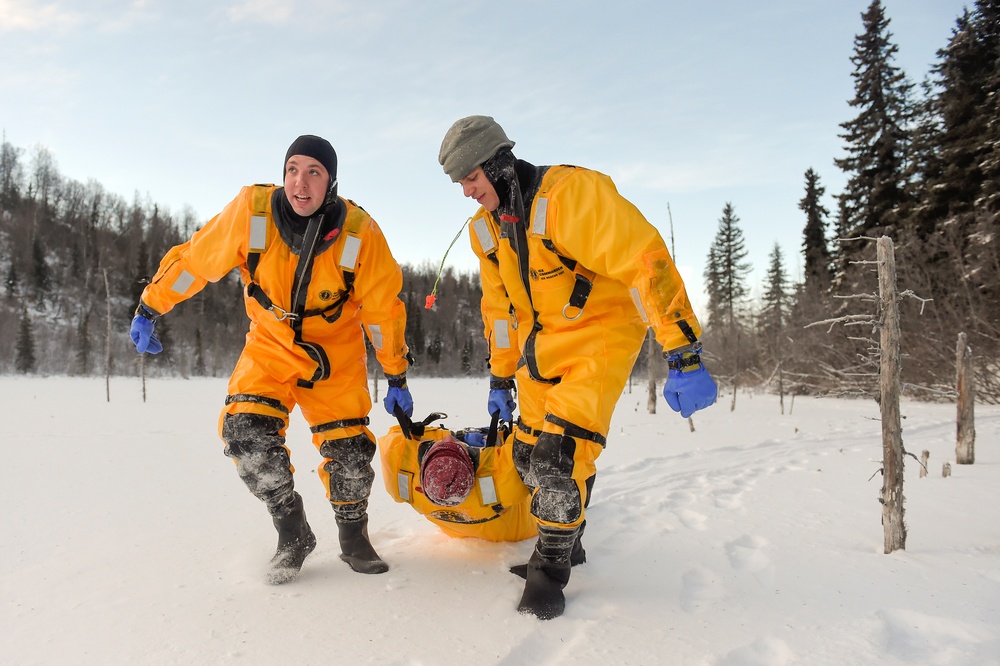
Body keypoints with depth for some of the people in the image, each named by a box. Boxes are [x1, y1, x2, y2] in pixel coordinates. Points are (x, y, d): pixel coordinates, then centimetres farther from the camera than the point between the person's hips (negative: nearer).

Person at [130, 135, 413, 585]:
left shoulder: (360, 233, -20)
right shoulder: (252, 211, -20)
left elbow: (384, 308, -9)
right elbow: (194, 259, -6)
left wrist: (396, 377, -4)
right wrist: (148, 309, 0)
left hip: (335, 351, -1)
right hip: (271, 344, 1)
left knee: (348, 447, -7)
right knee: (245, 430, -18)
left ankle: (354, 538, 21)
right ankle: (293, 534, 3)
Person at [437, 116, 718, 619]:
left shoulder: (572, 192, -23)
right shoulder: (485, 228, 3)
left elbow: (645, 260, -29)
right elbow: (499, 305, 14)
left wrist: (683, 356, -33)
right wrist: (500, 376, 17)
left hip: (599, 336, -7)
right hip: (542, 347, 8)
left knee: (561, 453, -17)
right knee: (529, 456, 9)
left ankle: (551, 567, 6)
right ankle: (560, 541, 34)